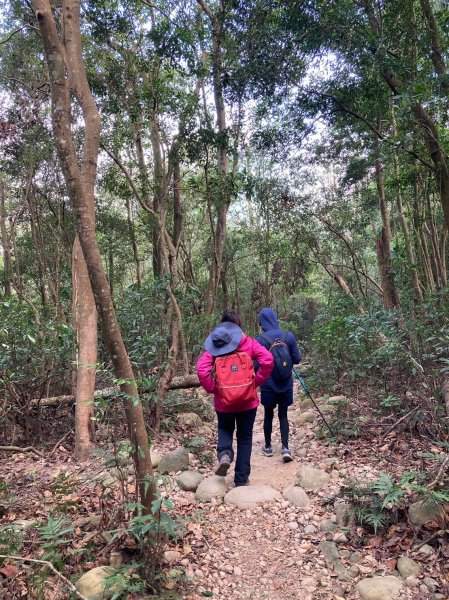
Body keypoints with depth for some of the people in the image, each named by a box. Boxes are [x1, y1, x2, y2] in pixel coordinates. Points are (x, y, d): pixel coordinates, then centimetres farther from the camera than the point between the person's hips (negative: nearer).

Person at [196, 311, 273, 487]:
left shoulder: (214, 345, -3)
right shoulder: (248, 343, -2)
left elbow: (201, 369, -16)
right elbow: (267, 359, -15)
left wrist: (213, 388, -5)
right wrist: (256, 381, -4)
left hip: (223, 400, 0)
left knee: (225, 429, 26)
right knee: (244, 437, 14)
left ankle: (224, 454, -3)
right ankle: (241, 479, 17)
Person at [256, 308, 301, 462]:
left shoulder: (261, 340, -13)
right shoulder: (289, 336, -6)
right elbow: (297, 359, -2)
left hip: (268, 384, -2)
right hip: (286, 383, 2)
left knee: (268, 414, 15)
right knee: (283, 415, 13)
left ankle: (268, 447, 26)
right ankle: (285, 448, 1)